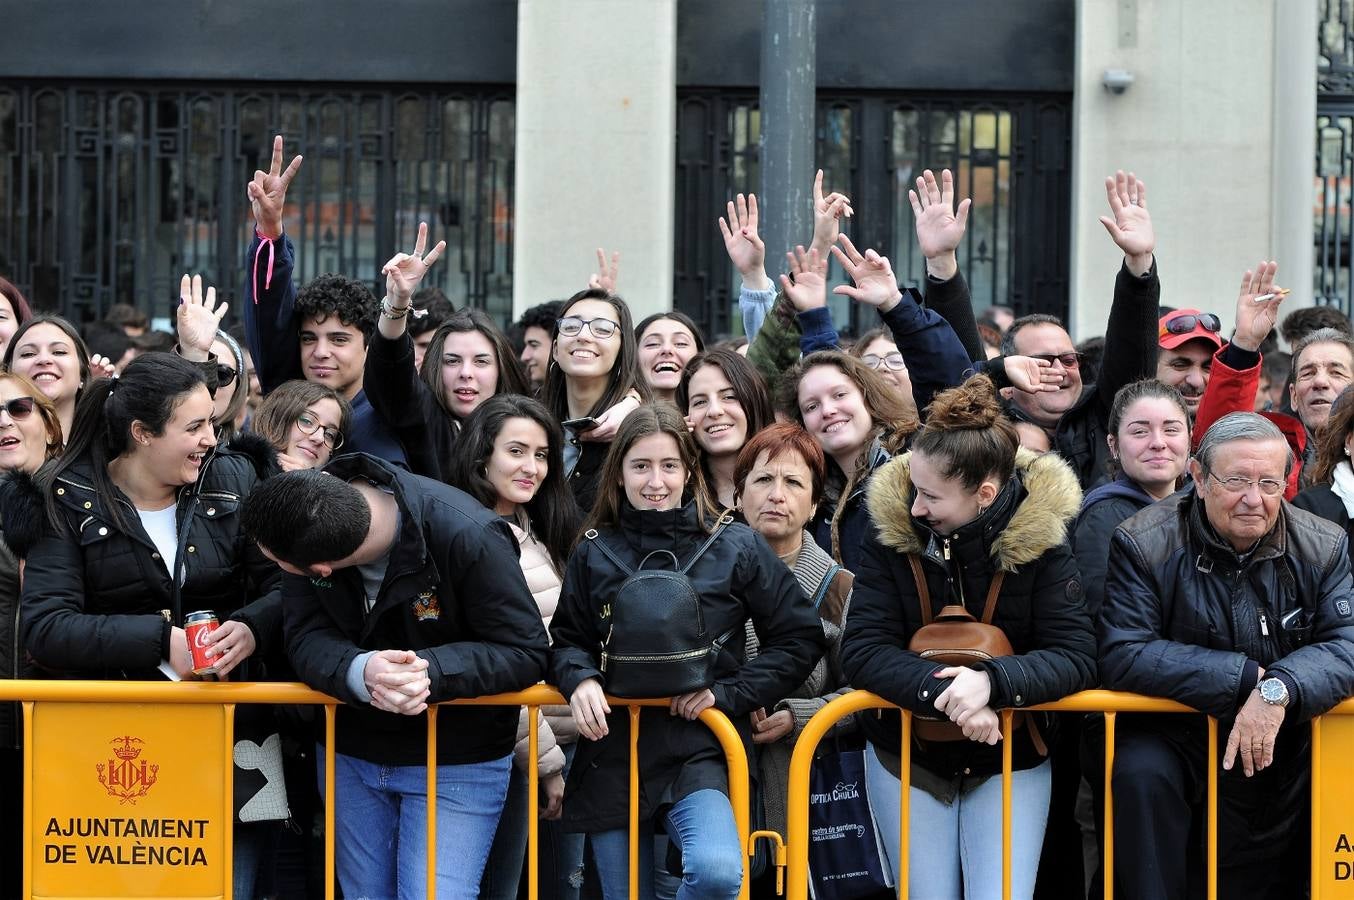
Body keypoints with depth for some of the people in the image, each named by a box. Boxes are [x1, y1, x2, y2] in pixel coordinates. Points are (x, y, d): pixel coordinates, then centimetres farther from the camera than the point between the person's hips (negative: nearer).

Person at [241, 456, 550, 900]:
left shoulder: (468, 537, -28)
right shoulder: (302, 519, -15)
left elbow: (525, 653, -22)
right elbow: (306, 638, -15)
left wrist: (428, 670, -39)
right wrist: (362, 671, -39)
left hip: (457, 762, -5)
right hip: (352, 753, 5)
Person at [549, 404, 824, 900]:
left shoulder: (735, 546, 0)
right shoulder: (595, 552, 5)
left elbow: (799, 638, 3)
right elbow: (568, 640, 15)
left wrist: (725, 693, -7)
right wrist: (579, 679, -8)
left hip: (700, 750, -3)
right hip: (613, 752, 3)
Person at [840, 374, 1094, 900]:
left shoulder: (1039, 538, -13)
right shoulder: (891, 532, -11)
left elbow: (1076, 658, -17)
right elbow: (862, 652, -16)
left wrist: (991, 682, -35)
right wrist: (944, 693, -33)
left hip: (1010, 758, -1)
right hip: (907, 753, 1)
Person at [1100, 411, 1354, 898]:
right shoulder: (1144, 544, -11)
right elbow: (1121, 656, -18)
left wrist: (1279, 690, -31)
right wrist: (1245, 677, -21)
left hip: (1289, 741, 4)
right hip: (1179, 731, -4)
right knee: (1141, 775, -30)